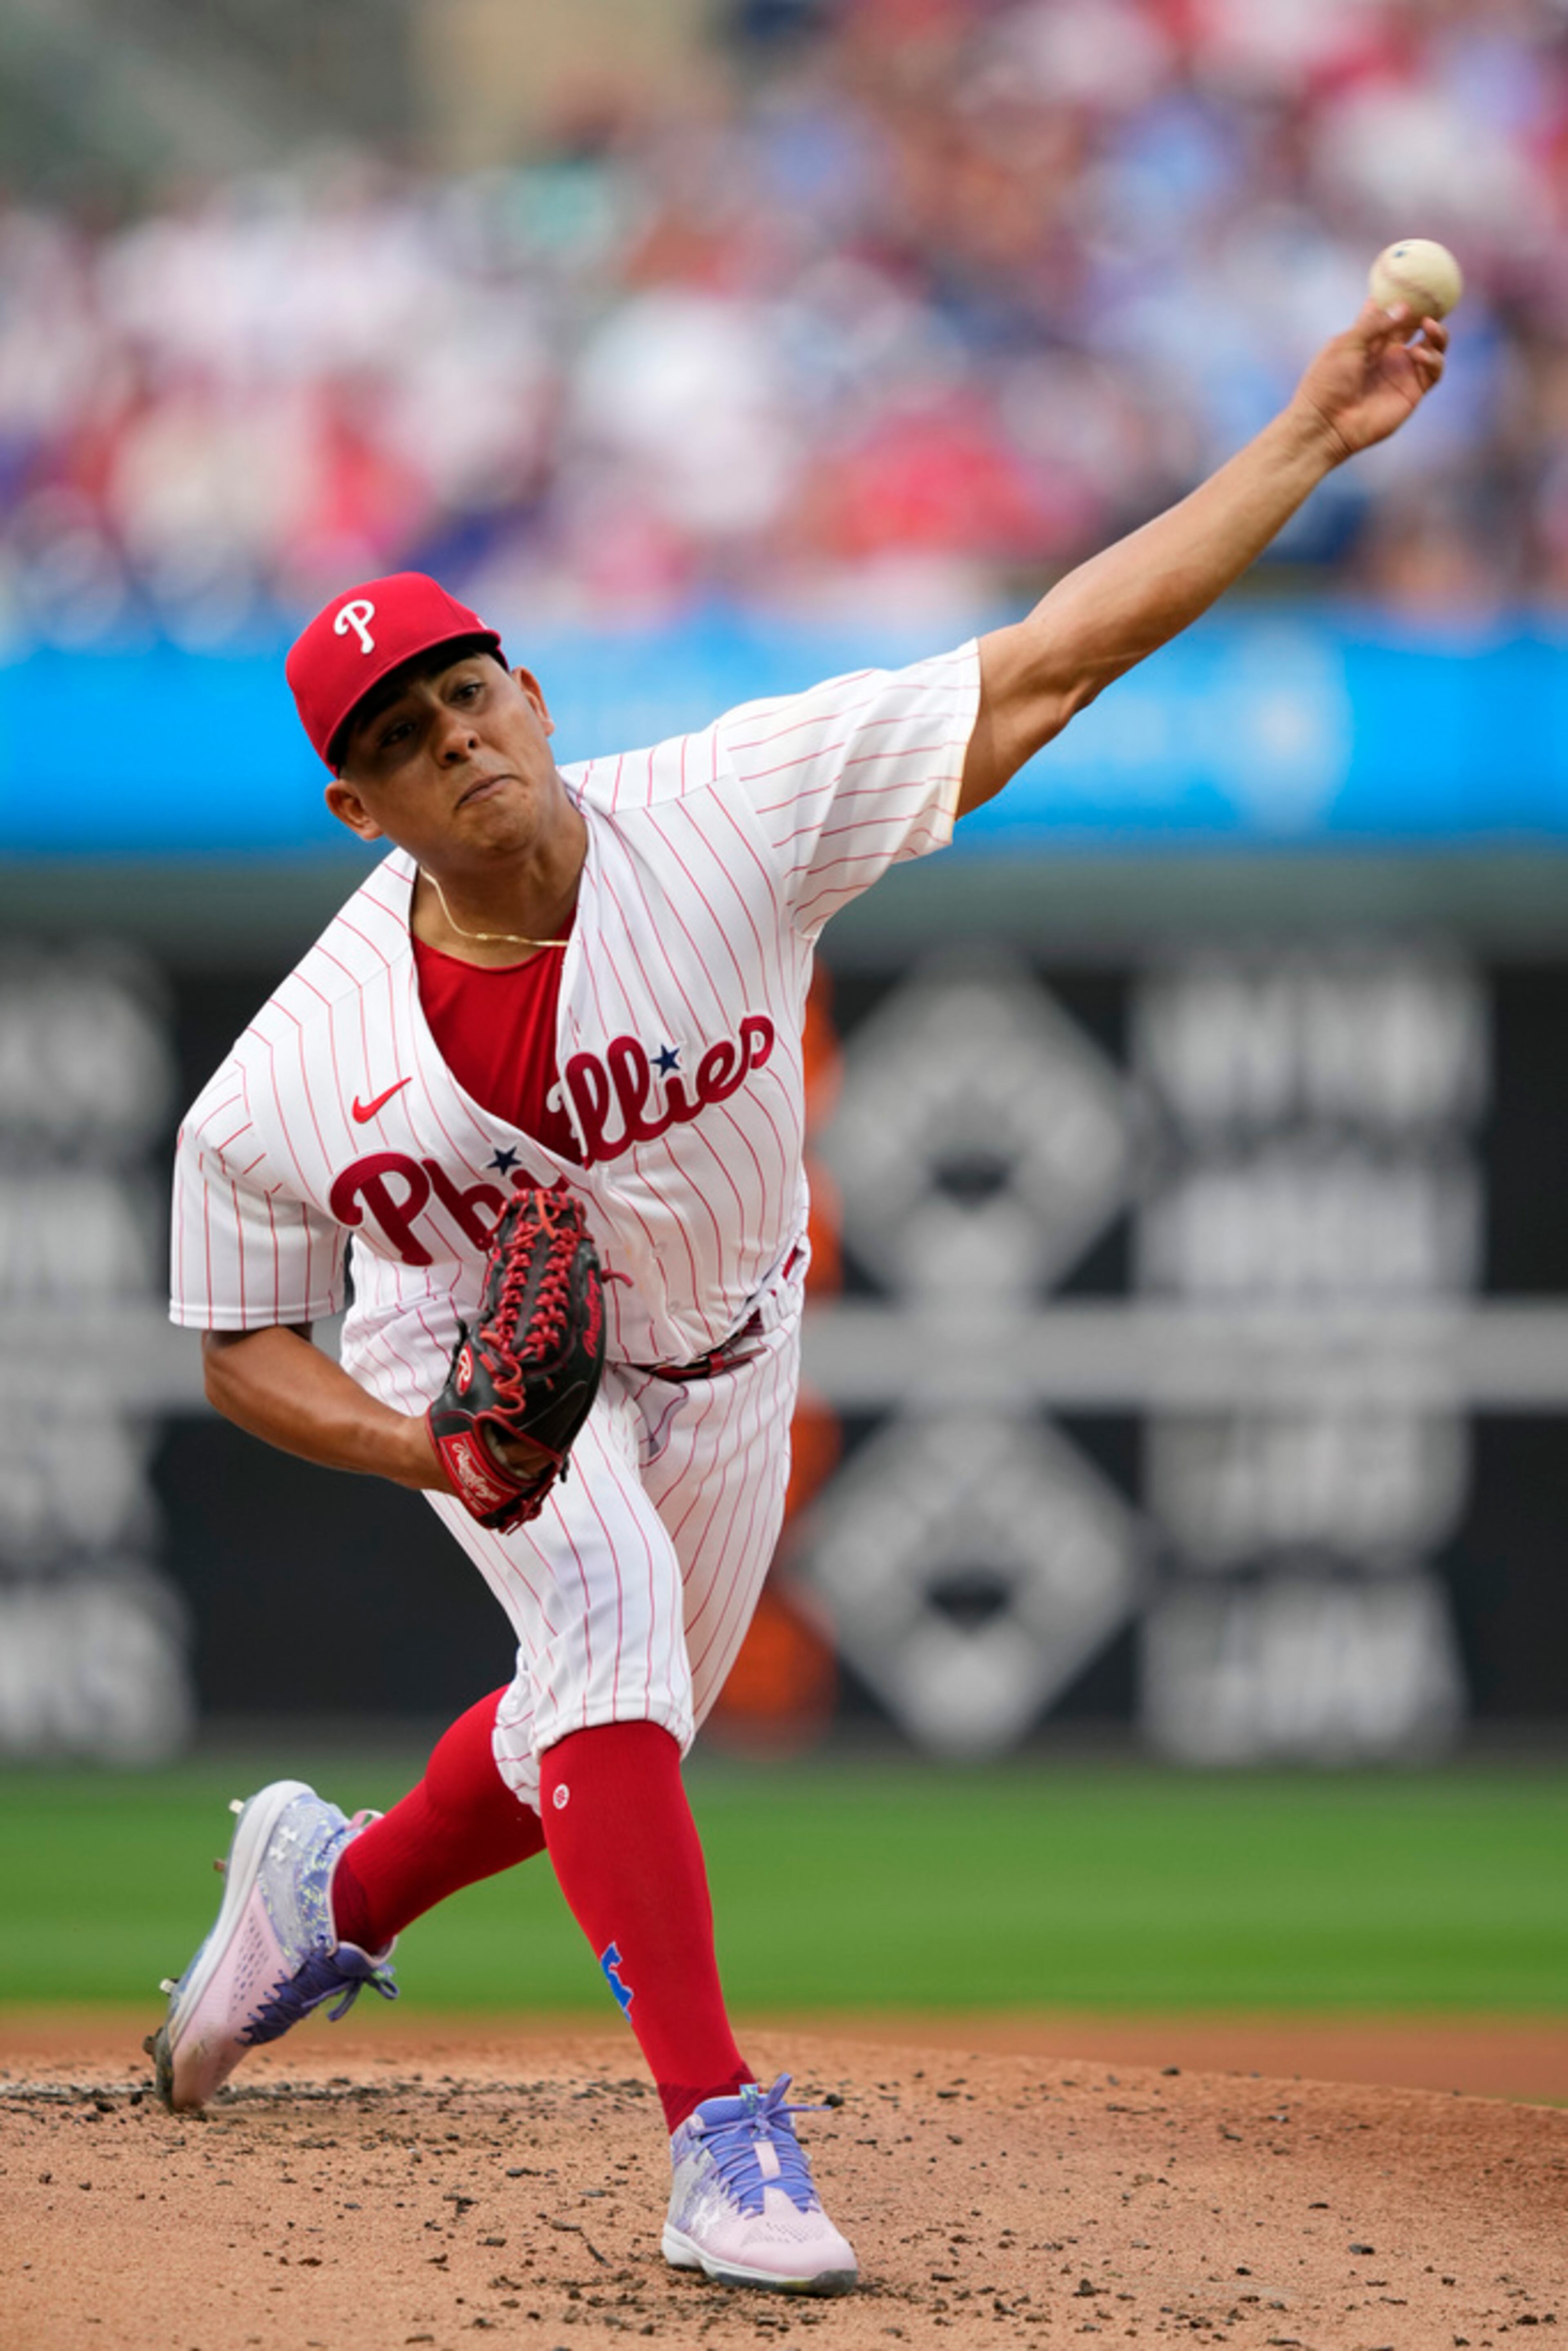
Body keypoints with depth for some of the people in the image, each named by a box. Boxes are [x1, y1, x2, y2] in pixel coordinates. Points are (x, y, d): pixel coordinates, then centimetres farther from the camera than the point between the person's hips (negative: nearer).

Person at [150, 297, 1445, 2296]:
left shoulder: (729, 815, -30)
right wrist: (418, 1446, -33)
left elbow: (1051, 666, -33)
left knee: (610, 1735, 17)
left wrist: (1309, 439, -41)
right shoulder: (289, 1083, -27)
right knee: (608, 1609, -30)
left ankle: (334, 1890, 49)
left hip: (719, 1356, 3)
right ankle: (715, 2124, -28)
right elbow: (242, 1352, -12)